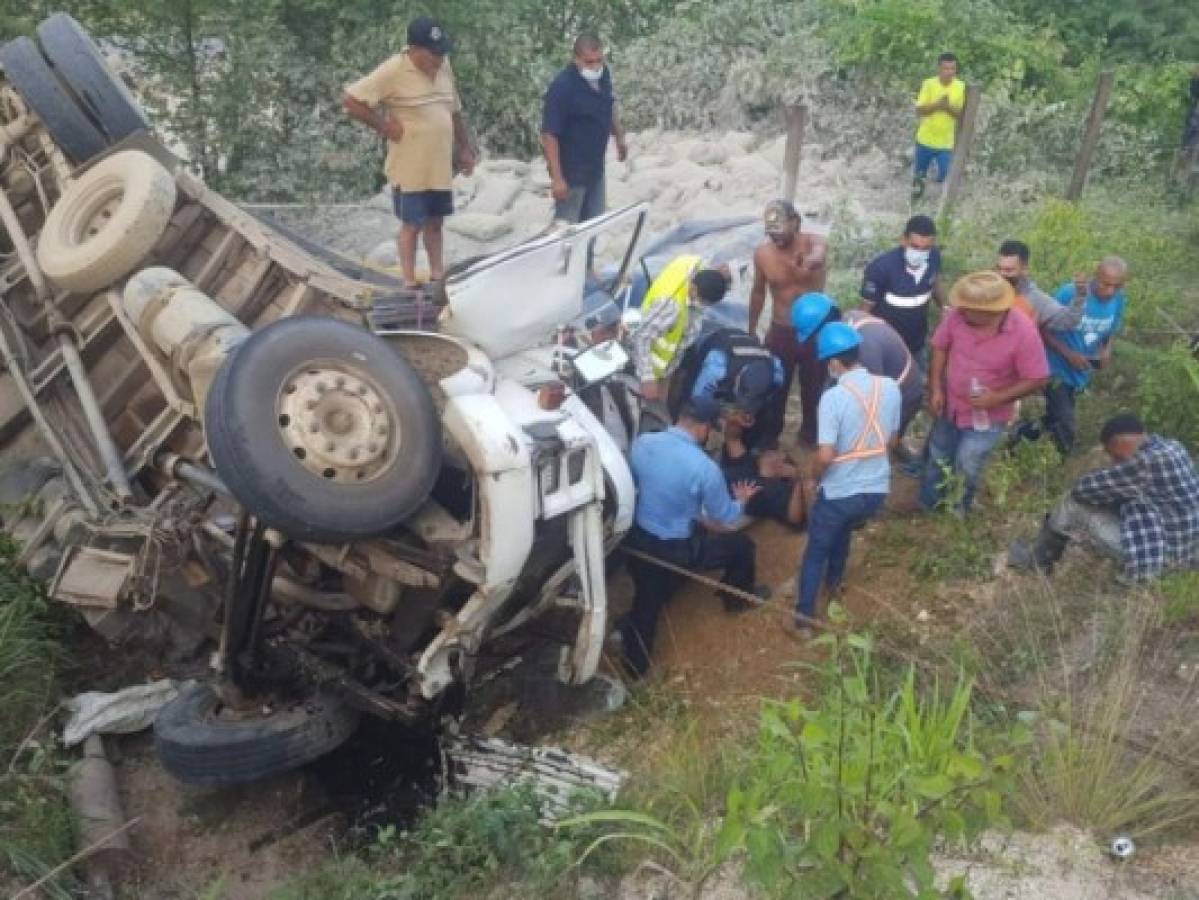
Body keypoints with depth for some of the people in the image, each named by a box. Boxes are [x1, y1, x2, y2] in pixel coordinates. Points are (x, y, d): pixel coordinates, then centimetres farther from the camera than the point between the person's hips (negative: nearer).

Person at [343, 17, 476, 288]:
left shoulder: (444, 66, 5)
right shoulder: (393, 72, -16)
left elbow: (455, 111, 17)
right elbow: (350, 100, -16)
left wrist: (465, 149, 15)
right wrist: (384, 126, -15)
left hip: (441, 165, 6)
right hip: (410, 168, -6)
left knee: (434, 221, 15)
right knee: (412, 224, 1)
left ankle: (437, 275, 26)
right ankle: (410, 283, 10)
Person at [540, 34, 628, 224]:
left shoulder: (603, 74, -3)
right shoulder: (562, 87, -25)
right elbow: (549, 135, -25)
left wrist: (619, 137, 26)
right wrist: (557, 178, -27)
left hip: (596, 167, 7)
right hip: (571, 172, -7)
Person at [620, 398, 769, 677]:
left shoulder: (641, 443, -9)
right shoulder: (704, 467, -24)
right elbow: (725, 518, -9)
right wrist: (741, 499, 17)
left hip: (636, 540, 5)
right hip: (675, 552, -5)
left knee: (646, 606, 21)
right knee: (743, 544, 19)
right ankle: (738, 598, 45)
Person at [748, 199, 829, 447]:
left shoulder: (815, 242, -18)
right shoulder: (762, 253, -10)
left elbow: (819, 256, -45)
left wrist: (812, 261, -70)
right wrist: (751, 331, 13)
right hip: (780, 333, 1)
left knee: (813, 390, 16)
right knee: (774, 390, 12)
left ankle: (810, 438, 38)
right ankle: (769, 438, 33)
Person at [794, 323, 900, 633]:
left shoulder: (833, 397, -24)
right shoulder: (889, 387, -6)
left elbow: (825, 455, -24)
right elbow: (892, 440, 7)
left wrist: (814, 476, -4)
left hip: (840, 492, -5)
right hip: (877, 489, 5)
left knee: (816, 550, 16)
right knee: (843, 531, 34)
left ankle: (804, 613, 23)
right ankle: (834, 580, 53)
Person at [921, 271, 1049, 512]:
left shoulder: (1024, 332, -30)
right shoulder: (959, 314, -22)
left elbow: (1038, 379, -20)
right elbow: (940, 347, -3)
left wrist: (997, 398, -27)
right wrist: (935, 389, -9)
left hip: (987, 416, -3)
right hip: (950, 406, 4)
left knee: (966, 470, 9)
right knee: (937, 459, 22)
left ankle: (956, 512, 41)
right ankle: (927, 506, 49)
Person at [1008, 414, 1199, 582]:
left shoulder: (1148, 461, -26)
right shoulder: (1168, 446, 3)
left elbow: (1086, 488, -17)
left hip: (1162, 553, -10)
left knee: (1073, 506, -4)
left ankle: (1037, 559, 19)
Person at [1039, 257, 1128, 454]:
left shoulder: (1119, 300, -8)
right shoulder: (1069, 293, -25)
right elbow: (1043, 329, -17)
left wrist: (1107, 349, -12)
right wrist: (1068, 353, -26)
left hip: (1082, 372, 6)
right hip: (1058, 369, -5)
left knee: (1055, 422, 22)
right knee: (1066, 430, -11)